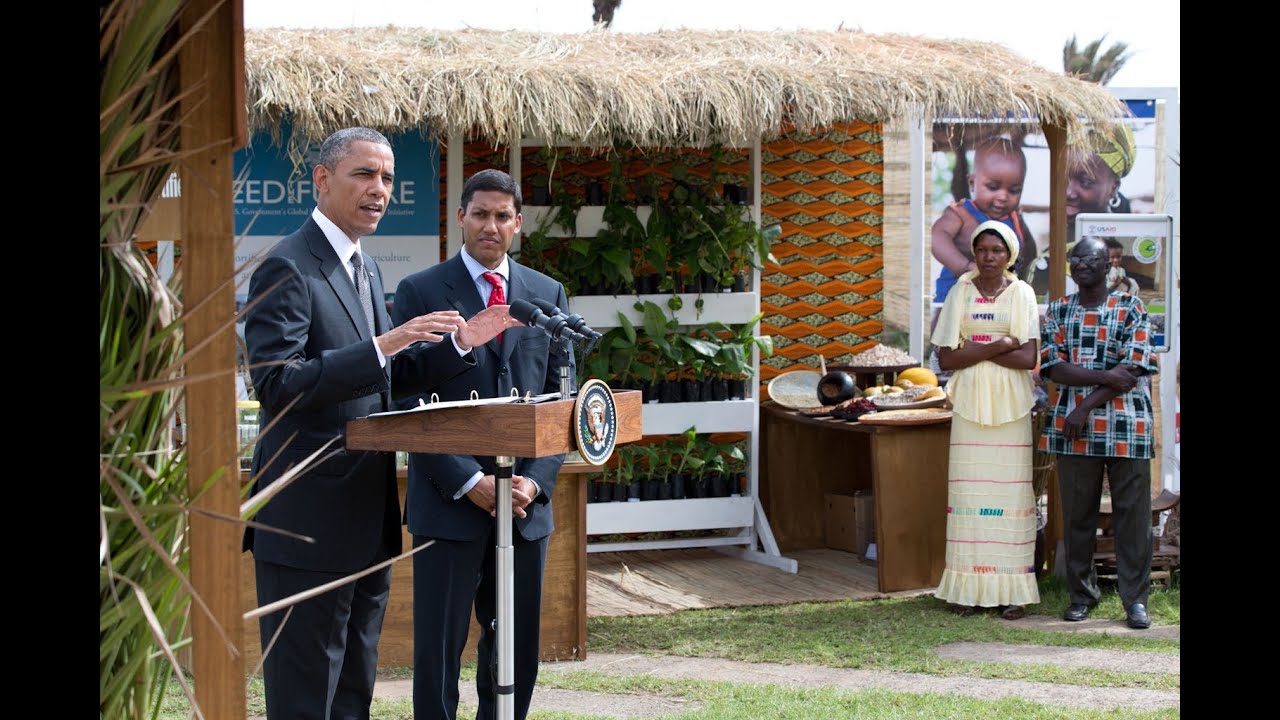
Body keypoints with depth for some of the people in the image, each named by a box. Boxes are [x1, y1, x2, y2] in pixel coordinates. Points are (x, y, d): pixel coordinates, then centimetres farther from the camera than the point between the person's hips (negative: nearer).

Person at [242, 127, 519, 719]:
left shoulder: (365, 267, 16)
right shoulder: (287, 269, -14)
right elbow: (276, 385, -24)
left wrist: (460, 343, 9)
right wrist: (382, 347, -30)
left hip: (366, 517, 10)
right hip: (311, 521, -9)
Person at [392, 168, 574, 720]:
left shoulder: (547, 295, 12)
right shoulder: (420, 292, 0)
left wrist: (536, 481, -5)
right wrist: (469, 483, -13)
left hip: (525, 505, 4)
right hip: (449, 504, -3)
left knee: (517, 649, 8)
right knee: (438, 649, -2)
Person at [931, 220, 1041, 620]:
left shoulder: (1021, 294, 3)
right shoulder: (961, 293, 6)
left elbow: (1029, 358, -8)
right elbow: (946, 358, -2)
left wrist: (973, 350, -8)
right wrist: (998, 346, -11)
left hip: (1011, 407, -1)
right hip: (969, 406, 1)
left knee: (1011, 493, -3)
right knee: (968, 493, -2)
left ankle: (1013, 590, 0)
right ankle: (969, 587, 1)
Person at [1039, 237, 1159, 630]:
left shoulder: (1131, 309, 2)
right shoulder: (1058, 311, 10)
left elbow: (1132, 369, -7)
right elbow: (1055, 368, -1)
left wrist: (1086, 406, -13)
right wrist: (1106, 377, -14)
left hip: (1127, 425, -2)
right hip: (1073, 428, 2)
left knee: (1133, 513, -2)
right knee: (1077, 514, 6)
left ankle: (1135, 598, 4)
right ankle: (1082, 594, 16)